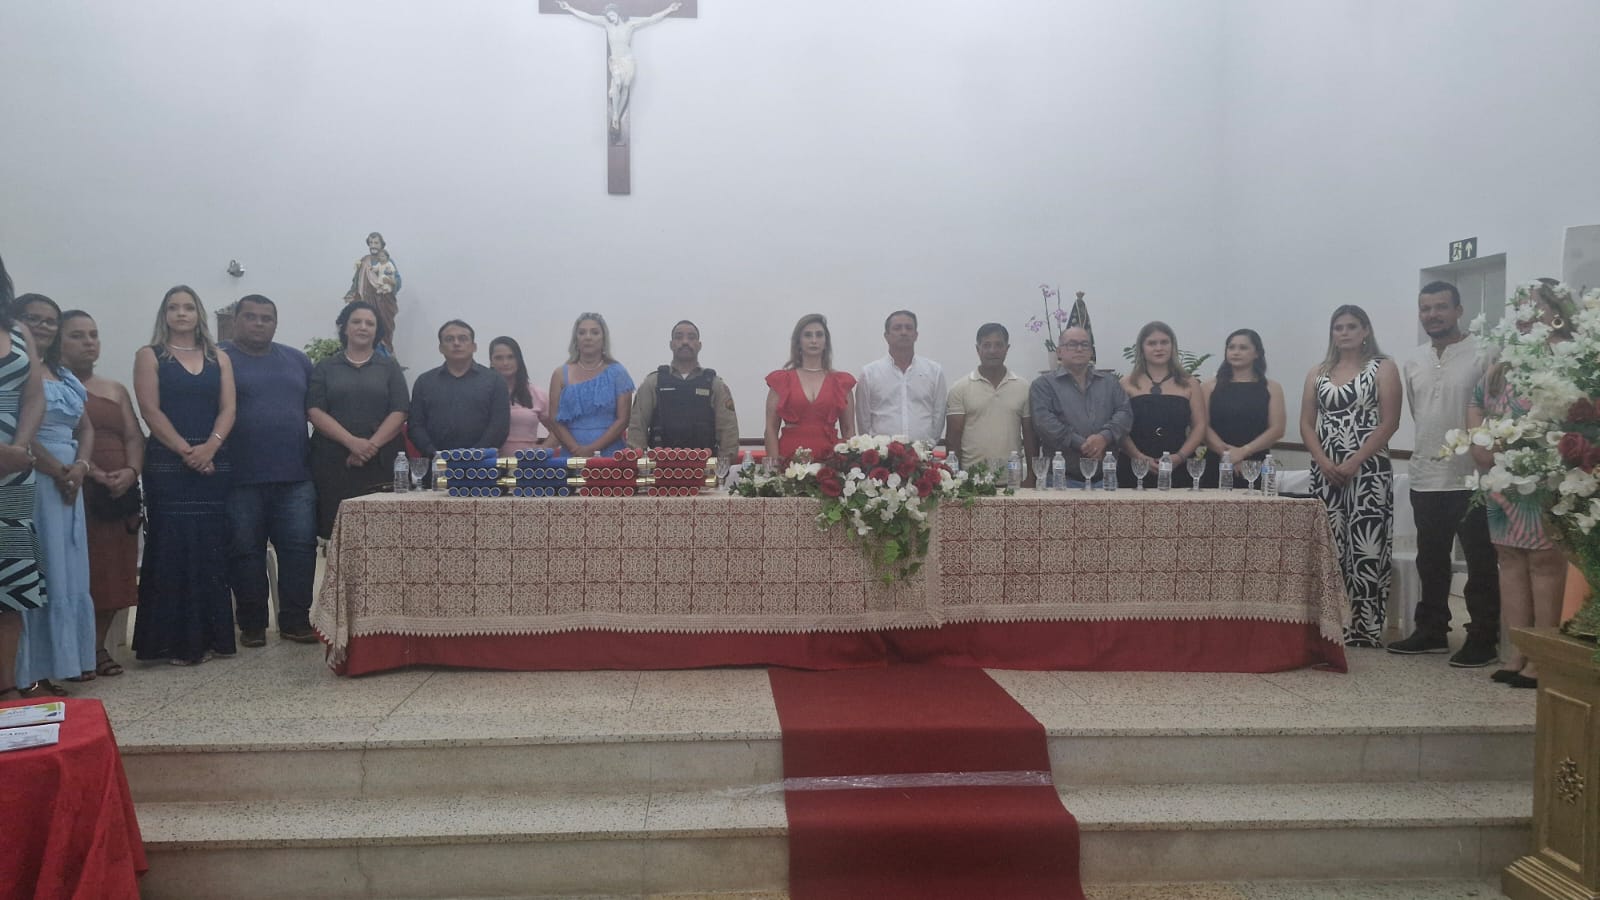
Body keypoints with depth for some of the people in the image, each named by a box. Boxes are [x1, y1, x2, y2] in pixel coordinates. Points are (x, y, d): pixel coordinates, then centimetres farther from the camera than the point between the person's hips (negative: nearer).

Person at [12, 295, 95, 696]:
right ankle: (32, 673, -5)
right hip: (30, 482, -8)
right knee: (37, 573, -8)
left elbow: (85, 428, 15)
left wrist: (80, 467, -3)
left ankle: (63, 660, 15)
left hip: (69, 481, 8)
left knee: (69, 572, 8)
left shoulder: (64, 376, 18)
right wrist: (57, 470, -13)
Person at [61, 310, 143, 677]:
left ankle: (98, 647, 14)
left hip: (121, 493, 5)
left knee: (113, 572, 4)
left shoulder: (116, 390, 20)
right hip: (75, 491, -5)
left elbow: (134, 437, 11)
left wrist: (131, 472, -10)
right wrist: (96, 475, -22)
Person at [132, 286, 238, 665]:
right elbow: (151, 411, -5)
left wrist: (210, 447, -13)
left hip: (214, 464, 3)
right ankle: (175, 640, 0)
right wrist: (186, 450, -14)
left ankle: (209, 636, 9)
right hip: (167, 464, -3)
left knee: (211, 550, 3)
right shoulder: (149, 356, 5)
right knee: (172, 548, -4)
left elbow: (228, 409, 4)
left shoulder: (219, 358, 13)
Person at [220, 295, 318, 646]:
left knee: (300, 547, -1)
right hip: (241, 478, -3)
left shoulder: (297, 361, 15)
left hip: (295, 476, 3)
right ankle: (251, 624, 16)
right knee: (245, 552, 4)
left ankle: (295, 621, 9)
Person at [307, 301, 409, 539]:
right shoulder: (325, 368, 12)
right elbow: (315, 412, 1)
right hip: (333, 462, 0)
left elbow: (399, 412, 2)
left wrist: (372, 445, -13)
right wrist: (352, 442, -14)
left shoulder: (390, 368, 13)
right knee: (335, 529, -4)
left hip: (381, 462, 0)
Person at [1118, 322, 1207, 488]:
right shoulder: (1127, 384, 6)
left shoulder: (1189, 385, 11)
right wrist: (1139, 457, -14)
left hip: (1178, 469, 1)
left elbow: (1199, 426, 6)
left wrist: (1179, 457, -8)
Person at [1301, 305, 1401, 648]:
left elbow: (1389, 423, -6)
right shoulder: (1317, 373, 14)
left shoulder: (1383, 368, 3)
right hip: (1325, 471, 4)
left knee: (1366, 550, -6)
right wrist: (1323, 462, -7)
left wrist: (1354, 463, -14)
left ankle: (1366, 629, 0)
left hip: (1368, 471, -4)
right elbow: (1306, 424, 9)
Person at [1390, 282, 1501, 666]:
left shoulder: (1480, 358, -8)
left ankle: (1483, 639, 10)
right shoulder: (1412, 363, 10)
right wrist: (1432, 448, 13)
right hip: (1425, 478, 6)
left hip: (1470, 479, -6)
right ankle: (1431, 631, 25)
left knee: (1480, 564, 2)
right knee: (1431, 562, 14)